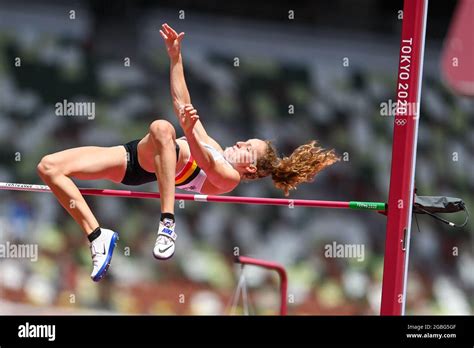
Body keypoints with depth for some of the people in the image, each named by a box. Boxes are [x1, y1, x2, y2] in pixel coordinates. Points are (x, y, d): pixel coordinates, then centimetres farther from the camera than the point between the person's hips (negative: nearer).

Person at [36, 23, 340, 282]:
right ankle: (97, 236, -10)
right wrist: (175, 57, 24)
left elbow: (204, 162, -24)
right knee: (49, 167, -10)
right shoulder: (214, 146, 28)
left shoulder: (229, 177, 0)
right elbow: (181, 102, 30)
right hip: (130, 157, 9)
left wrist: (189, 132, -43)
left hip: (148, 164, -9)